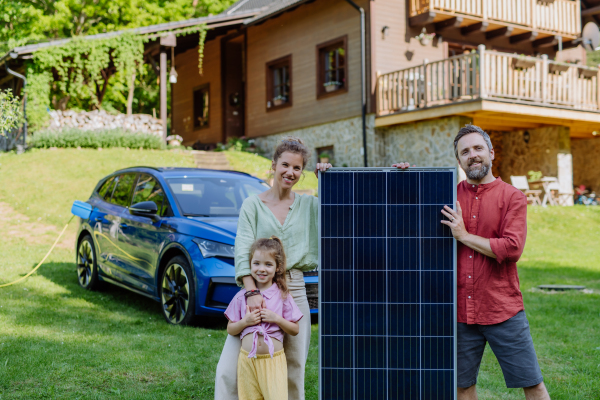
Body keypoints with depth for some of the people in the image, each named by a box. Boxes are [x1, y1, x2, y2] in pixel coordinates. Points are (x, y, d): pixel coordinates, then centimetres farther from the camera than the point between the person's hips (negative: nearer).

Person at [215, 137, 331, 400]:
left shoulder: (309, 205, 11)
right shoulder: (253, 204, 2)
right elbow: (243, 251, -7)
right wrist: (252, 292, -21)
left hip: (295, 291, 2)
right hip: (258, 289, -2)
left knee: (293, 371, 7)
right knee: (229, 368, -9)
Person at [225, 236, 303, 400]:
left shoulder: (282, 296, 2)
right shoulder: (242, 296, 6)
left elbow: (295, 330, 4)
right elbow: (230, 329, 9)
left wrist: (276, 319, -12)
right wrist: (245, 321, -9)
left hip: (274, 360, -2)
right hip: (248, 360, 2)